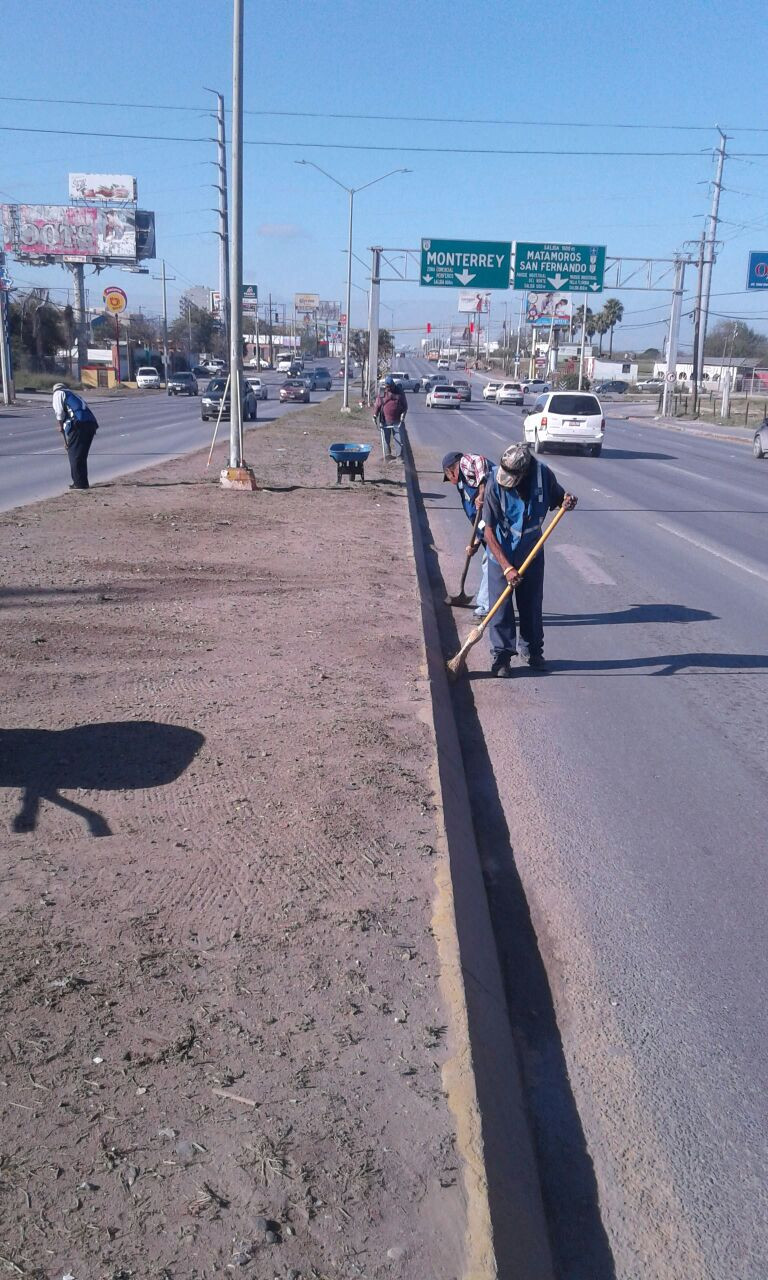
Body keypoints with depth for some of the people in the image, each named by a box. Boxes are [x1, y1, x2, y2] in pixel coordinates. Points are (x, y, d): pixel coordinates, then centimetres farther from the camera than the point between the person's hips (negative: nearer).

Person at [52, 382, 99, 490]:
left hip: (78, 423, -7)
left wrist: (61, 426, 15)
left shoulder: (58, 393, 15)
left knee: (74, 453, 1)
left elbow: (59, 412, 0)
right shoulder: (74, 394, 36)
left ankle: (79, 483, 0)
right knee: (82, 455, 16)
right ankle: (83, 482, 19)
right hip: (91, 423, 7)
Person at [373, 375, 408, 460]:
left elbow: (405, 405, 6)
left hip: (397, 421, -1)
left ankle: (399, 456, 2)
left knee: (399, 439, -2)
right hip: (385, 421, 1)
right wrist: (375, 415, -6)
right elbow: (377, 405, 4)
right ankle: (387, 455, 15)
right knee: (386, 439, 5)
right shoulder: (382, 393, 3)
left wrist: (403, 414, -6)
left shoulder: (399, 392, 3)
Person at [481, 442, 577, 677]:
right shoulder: (495, 484, -25)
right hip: (502, 554, -3)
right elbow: (489, 531, -21)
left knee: (532, 604, 14)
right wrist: (506, 567, -24)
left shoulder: (543, 475, -17)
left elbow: (557, 497, 5)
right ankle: (501, 656, 13)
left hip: (532, 552, 3)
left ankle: (534, 651, 30)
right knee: (501, 607, 1)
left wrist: (567, 502, -21)